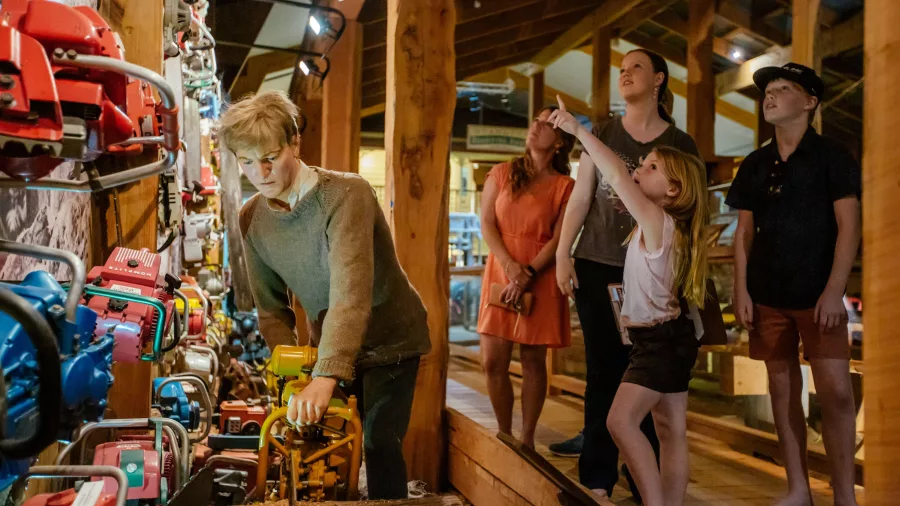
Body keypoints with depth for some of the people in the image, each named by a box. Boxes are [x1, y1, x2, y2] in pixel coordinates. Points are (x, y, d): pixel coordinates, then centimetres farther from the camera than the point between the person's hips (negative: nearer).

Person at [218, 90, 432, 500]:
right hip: (330, 345, 5)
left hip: (388, 339, -5)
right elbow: (272, 308, 0)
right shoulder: (252, 218, -7)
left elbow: (350, 292, -38)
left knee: (379, 443, -11)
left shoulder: (345, 194, -26)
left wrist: (325, 376, -47)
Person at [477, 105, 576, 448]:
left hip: (540, 277, -2)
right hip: (500, 271, 2)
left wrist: (527, 274, -17)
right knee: (492, 361, -2)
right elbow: (486, 224, 2)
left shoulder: (565, 186, 2)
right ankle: (504, 436, 15)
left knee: (533, 361, 2)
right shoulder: (501, 174, 10)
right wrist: (510, 265, -13)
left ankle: (527, 439, 14)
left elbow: (559, 239, -4)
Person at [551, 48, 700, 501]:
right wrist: (562, 255, -4)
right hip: (596, 268, 1)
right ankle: (597, 477, 12)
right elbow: (580, 198, 4)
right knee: (604, 371, 4)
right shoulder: (601, 135, 7)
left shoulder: (681, 144, 5)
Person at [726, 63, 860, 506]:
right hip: (769, 296, 4)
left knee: (836, 392, -8)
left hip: (818, 295, -4)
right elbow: (745, 232, 10)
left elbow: (849, 227, -8)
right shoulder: (755, 165, 10)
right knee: (783, 389, 7)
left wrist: (834, 290, -16)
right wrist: (741, 291, 2)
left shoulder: (832, 157, -2)